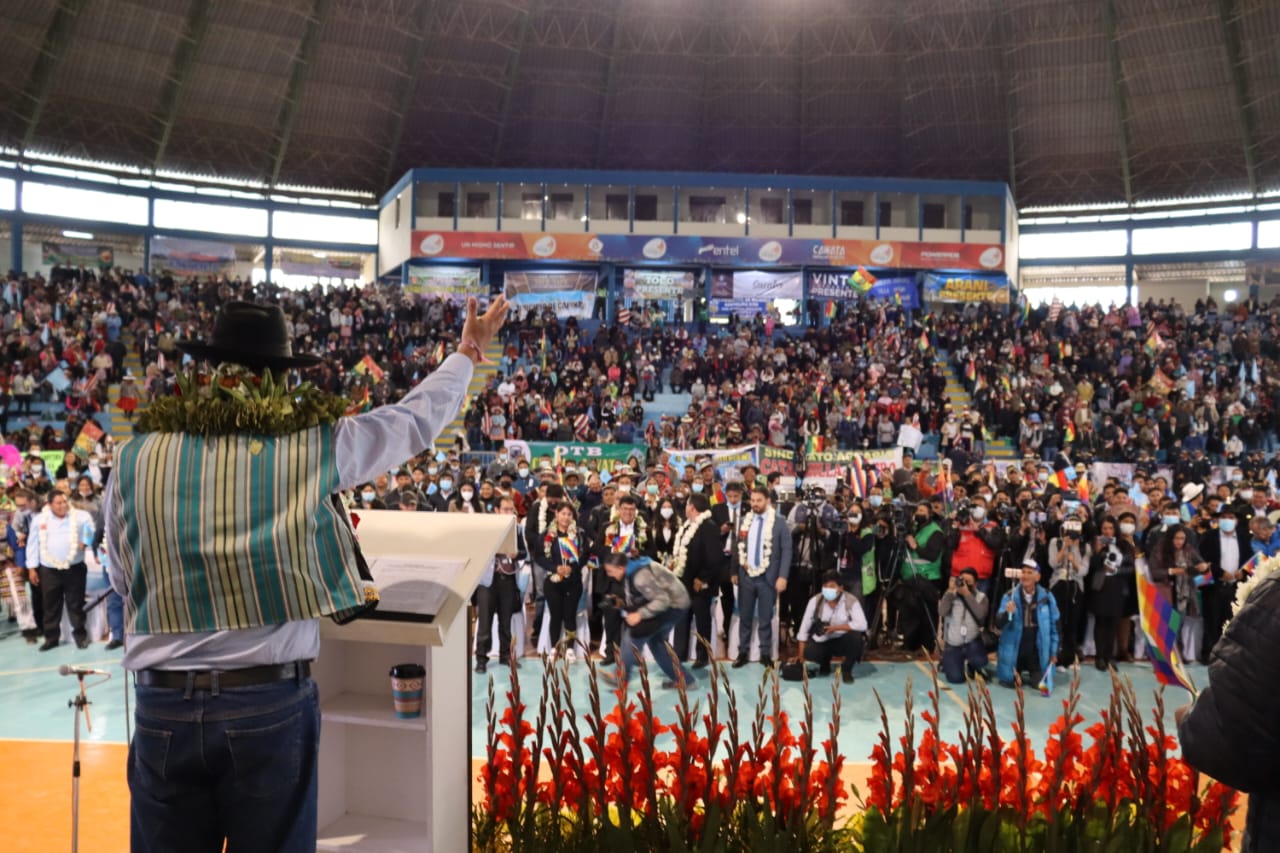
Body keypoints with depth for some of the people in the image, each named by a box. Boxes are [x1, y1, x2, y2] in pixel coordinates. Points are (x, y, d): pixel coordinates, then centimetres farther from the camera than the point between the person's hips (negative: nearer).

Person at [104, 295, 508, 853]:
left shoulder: (136, 459, 1)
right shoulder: (315, 444, -5)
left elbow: (124, 582, 15)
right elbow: (418, 418, 11)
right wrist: (469, 352, 28)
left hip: (163, 707, 2)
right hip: (271, 703, -1)